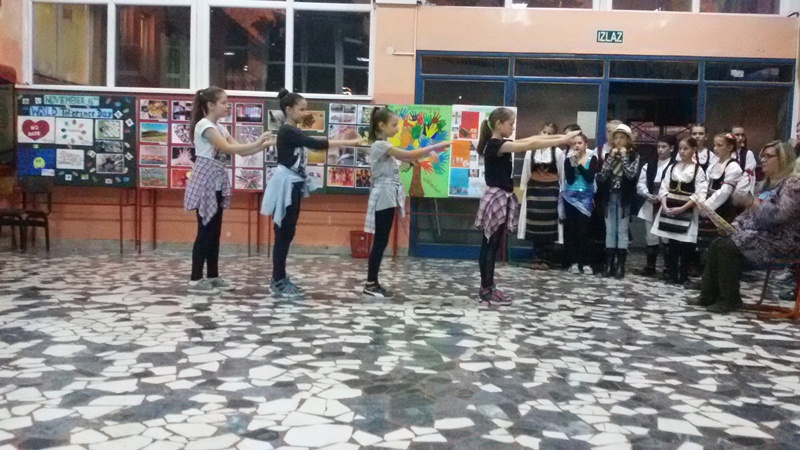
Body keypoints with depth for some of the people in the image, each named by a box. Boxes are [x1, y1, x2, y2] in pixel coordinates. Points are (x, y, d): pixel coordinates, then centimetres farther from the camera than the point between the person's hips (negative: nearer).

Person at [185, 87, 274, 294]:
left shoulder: (220, 128, 16)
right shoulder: (204, 125, -12)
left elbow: (240, 151, 10)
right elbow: (228, 149, -21)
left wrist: (263, 145, -4)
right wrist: (257, 143, -19)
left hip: (217, 181, 9)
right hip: (205, 180, -9)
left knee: (215, 230, 11)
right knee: (205, 231, -7)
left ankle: (212, 276, 18)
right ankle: (195, 280, 0)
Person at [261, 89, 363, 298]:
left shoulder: (295, 132, 17)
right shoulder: (286, 131, -15)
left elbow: (313, 142, 11)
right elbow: (315, 144, -23)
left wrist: (344, 140, -1)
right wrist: (348, 143, -24)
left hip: (294, 185, 10)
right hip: (286, 184, -10)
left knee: (288, 233, 11)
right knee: (283, 233, -6)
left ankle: (280, 278, 18)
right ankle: (277, 282, 0)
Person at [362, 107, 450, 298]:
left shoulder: (385, 146, 17)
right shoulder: (380, 145, -14)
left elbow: (407, 159, 12)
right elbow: (409, 155, -20)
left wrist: (427, 152, -4)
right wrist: (436, 146, -17)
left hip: (388, 198, 10)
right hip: (383, 198, -10)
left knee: (381, 241, 9)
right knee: (380, 242, -5)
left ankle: (373, 283, 14)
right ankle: (370, 285, 1)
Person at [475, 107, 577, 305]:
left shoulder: (499, 144, 14)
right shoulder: (495, 145, -16)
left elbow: (529, 139, 12)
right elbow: (531, 145, -20)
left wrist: (559, 135, 4)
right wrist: (564, 140, -18)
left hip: (501, 198, 10)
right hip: (496, 198, -10)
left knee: (492, 245, 11)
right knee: (490, 246, -4)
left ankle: (488, 288, 16)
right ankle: (486, 290, 2)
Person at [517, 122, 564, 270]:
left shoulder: (558, 152, -3)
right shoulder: (531, 151, 2)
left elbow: (562, 174, 1)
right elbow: (526, 171, 6)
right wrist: (523, 188, 6)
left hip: (551, 190, -2)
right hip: (534, 189, 2)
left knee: (548, 225, 1)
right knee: (535, 224, 5)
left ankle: (545, 259, 8)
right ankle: (537, 258, 13)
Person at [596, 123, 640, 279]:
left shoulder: (634, 156, 0)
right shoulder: (609, 154, 9)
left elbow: (631, 174, -17)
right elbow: (602, 176, -3)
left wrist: (624, 156, -10)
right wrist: (611, 157, -7)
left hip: (624, 198, -3)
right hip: (610, 197, 3)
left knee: (622, 231, -1)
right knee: (610, 231, 6)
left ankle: (620, 265, 2)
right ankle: (609, 264, 9)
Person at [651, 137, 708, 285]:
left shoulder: (698, 170, -2)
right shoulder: (672, 167, 9)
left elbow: (699, 194, -9)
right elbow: (664, 188, 6)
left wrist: (682, 208, -17)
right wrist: (665, 206, -10)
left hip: (687, 211, -3)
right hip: (669, 209, 3)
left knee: (685, 246, -2)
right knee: (672, 245, 7)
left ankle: (683, 277, 7)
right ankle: (672, 276, 13)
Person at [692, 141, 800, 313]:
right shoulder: (765, 184, 18)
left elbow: (780, 215, -25)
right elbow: (750, 211, 20)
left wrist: (758, 206, -11)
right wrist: (735, 224, 2)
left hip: (778, 241, -9)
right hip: (756, 233, 9)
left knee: (728, 246, -23)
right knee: (717, 244, -8)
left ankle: (730, 299, -13)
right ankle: (709, 295, -7)